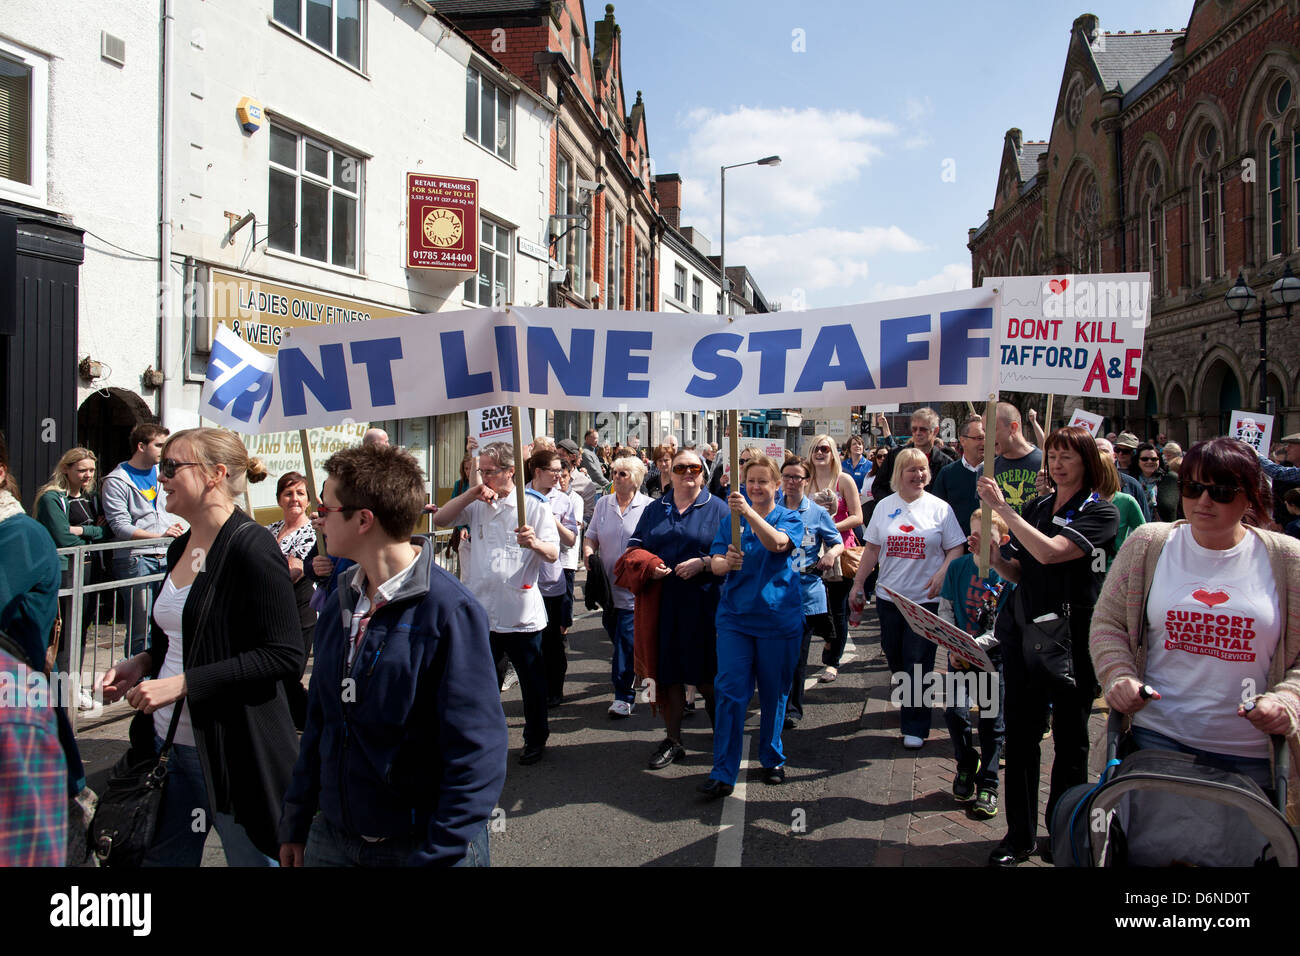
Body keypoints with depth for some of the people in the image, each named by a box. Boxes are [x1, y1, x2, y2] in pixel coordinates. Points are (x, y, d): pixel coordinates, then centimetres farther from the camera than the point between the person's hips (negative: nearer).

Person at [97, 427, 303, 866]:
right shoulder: (181, 547, 9)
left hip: (232, 749, -8)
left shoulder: (251, 547, -17)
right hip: (170, 743, 8)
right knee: (162, 858, 17)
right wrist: (144, 661, 4)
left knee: (252, 858, 7)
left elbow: (285, 657, -22)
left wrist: (181, 683, -22)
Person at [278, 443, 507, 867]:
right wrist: (295, 823, 11)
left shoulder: (450, 611, -20)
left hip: (418, 844, -6)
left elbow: (477, 753, -20)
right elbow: (319, 719, 11)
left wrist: (437, 855, -21)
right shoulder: (339, 604, 3)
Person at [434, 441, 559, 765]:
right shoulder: (476, 503, 10)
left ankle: (535, 738, 27)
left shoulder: (534, 504, -6)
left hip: (521, 613, -4)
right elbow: (440, 520, 3)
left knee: (531, 680, 9)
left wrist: (535, 543, -36)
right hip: (481, 610, 4)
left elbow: (553, 553, -12)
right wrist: (470, 494, -9)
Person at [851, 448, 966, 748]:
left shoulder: (939, 508, -1)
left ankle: (915, 726, 7)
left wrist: (942, 574, -17)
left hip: (926, 598, -3)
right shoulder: (884, 506, 7)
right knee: (895, 658, 12)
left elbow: (956, 548, 0)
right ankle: (908, 704, 37)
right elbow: (872, 548, 10)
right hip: (889, 596, 3)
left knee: (918, 664, -2)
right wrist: (858, 584, 7)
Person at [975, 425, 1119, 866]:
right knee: (1020, 734, 7)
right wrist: (993, 555, -7)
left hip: (1073, 636, -5)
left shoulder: (1100, 511, -8)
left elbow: (1049, 552, -23)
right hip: (1025, 631, 5)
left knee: (1070, 739, 9)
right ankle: (1020, 835, 18)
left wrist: (1002, 507, -20)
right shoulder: (1037, 507, 10)